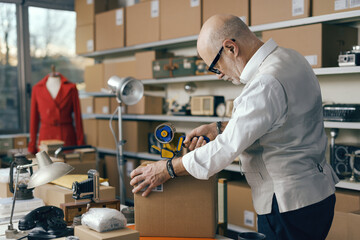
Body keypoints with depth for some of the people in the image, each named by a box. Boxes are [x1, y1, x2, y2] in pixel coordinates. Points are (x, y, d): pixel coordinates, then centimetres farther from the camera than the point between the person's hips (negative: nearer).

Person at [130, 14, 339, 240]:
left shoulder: (267, 84, -26)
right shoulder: (289, 57, 5)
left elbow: (227, 147, -23)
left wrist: (167, 169, -13)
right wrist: (217, 129, 9)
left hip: (290, 207, -9)